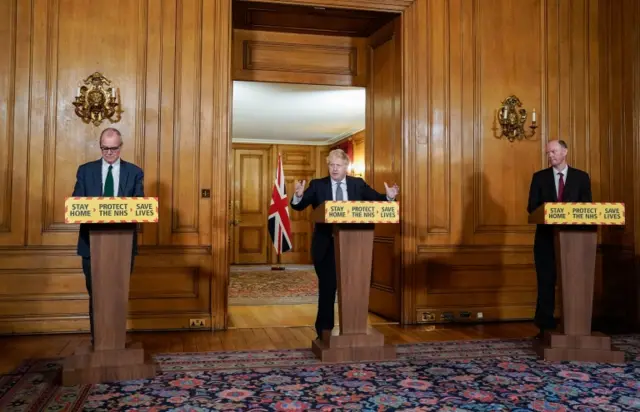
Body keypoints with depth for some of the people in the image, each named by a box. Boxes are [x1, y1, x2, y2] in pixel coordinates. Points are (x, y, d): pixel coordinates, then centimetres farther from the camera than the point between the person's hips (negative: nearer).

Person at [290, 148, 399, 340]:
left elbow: (377, 200, 3)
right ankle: (324, 330, 19)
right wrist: (298, 196, -29)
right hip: (326, 245, -2)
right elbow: (299, 206, -8)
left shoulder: (358, 184, 4)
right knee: (327, 288, 6)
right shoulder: (317, 185, -1)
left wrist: (389, 196, -18)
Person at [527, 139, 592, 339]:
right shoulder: (539, 177, 5)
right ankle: (545, 326, 9)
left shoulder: (581, 177, 6)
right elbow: (532, 208, 0)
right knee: (546, 282, 2)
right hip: (546, 237, 0)